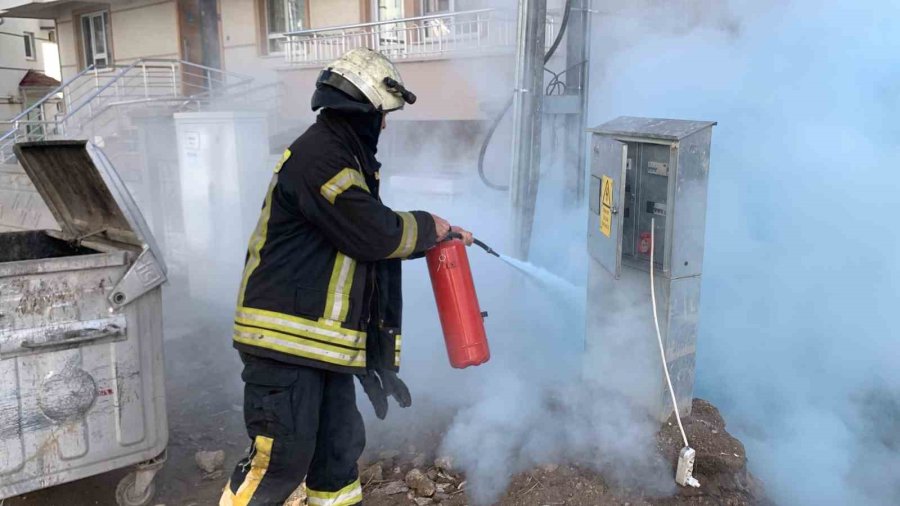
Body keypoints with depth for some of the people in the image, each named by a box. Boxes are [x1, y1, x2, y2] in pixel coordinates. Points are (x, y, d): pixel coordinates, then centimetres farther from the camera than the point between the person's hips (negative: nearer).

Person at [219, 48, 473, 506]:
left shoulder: (341, 157, 17)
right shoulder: (317, 157, -17)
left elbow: (373, 235, 22)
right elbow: (375, 234, -20)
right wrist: (430, 227, -3)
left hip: (323, 340, 10)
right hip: (285, 339, -10)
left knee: (339, 447, 17)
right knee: (282, 459, -4)